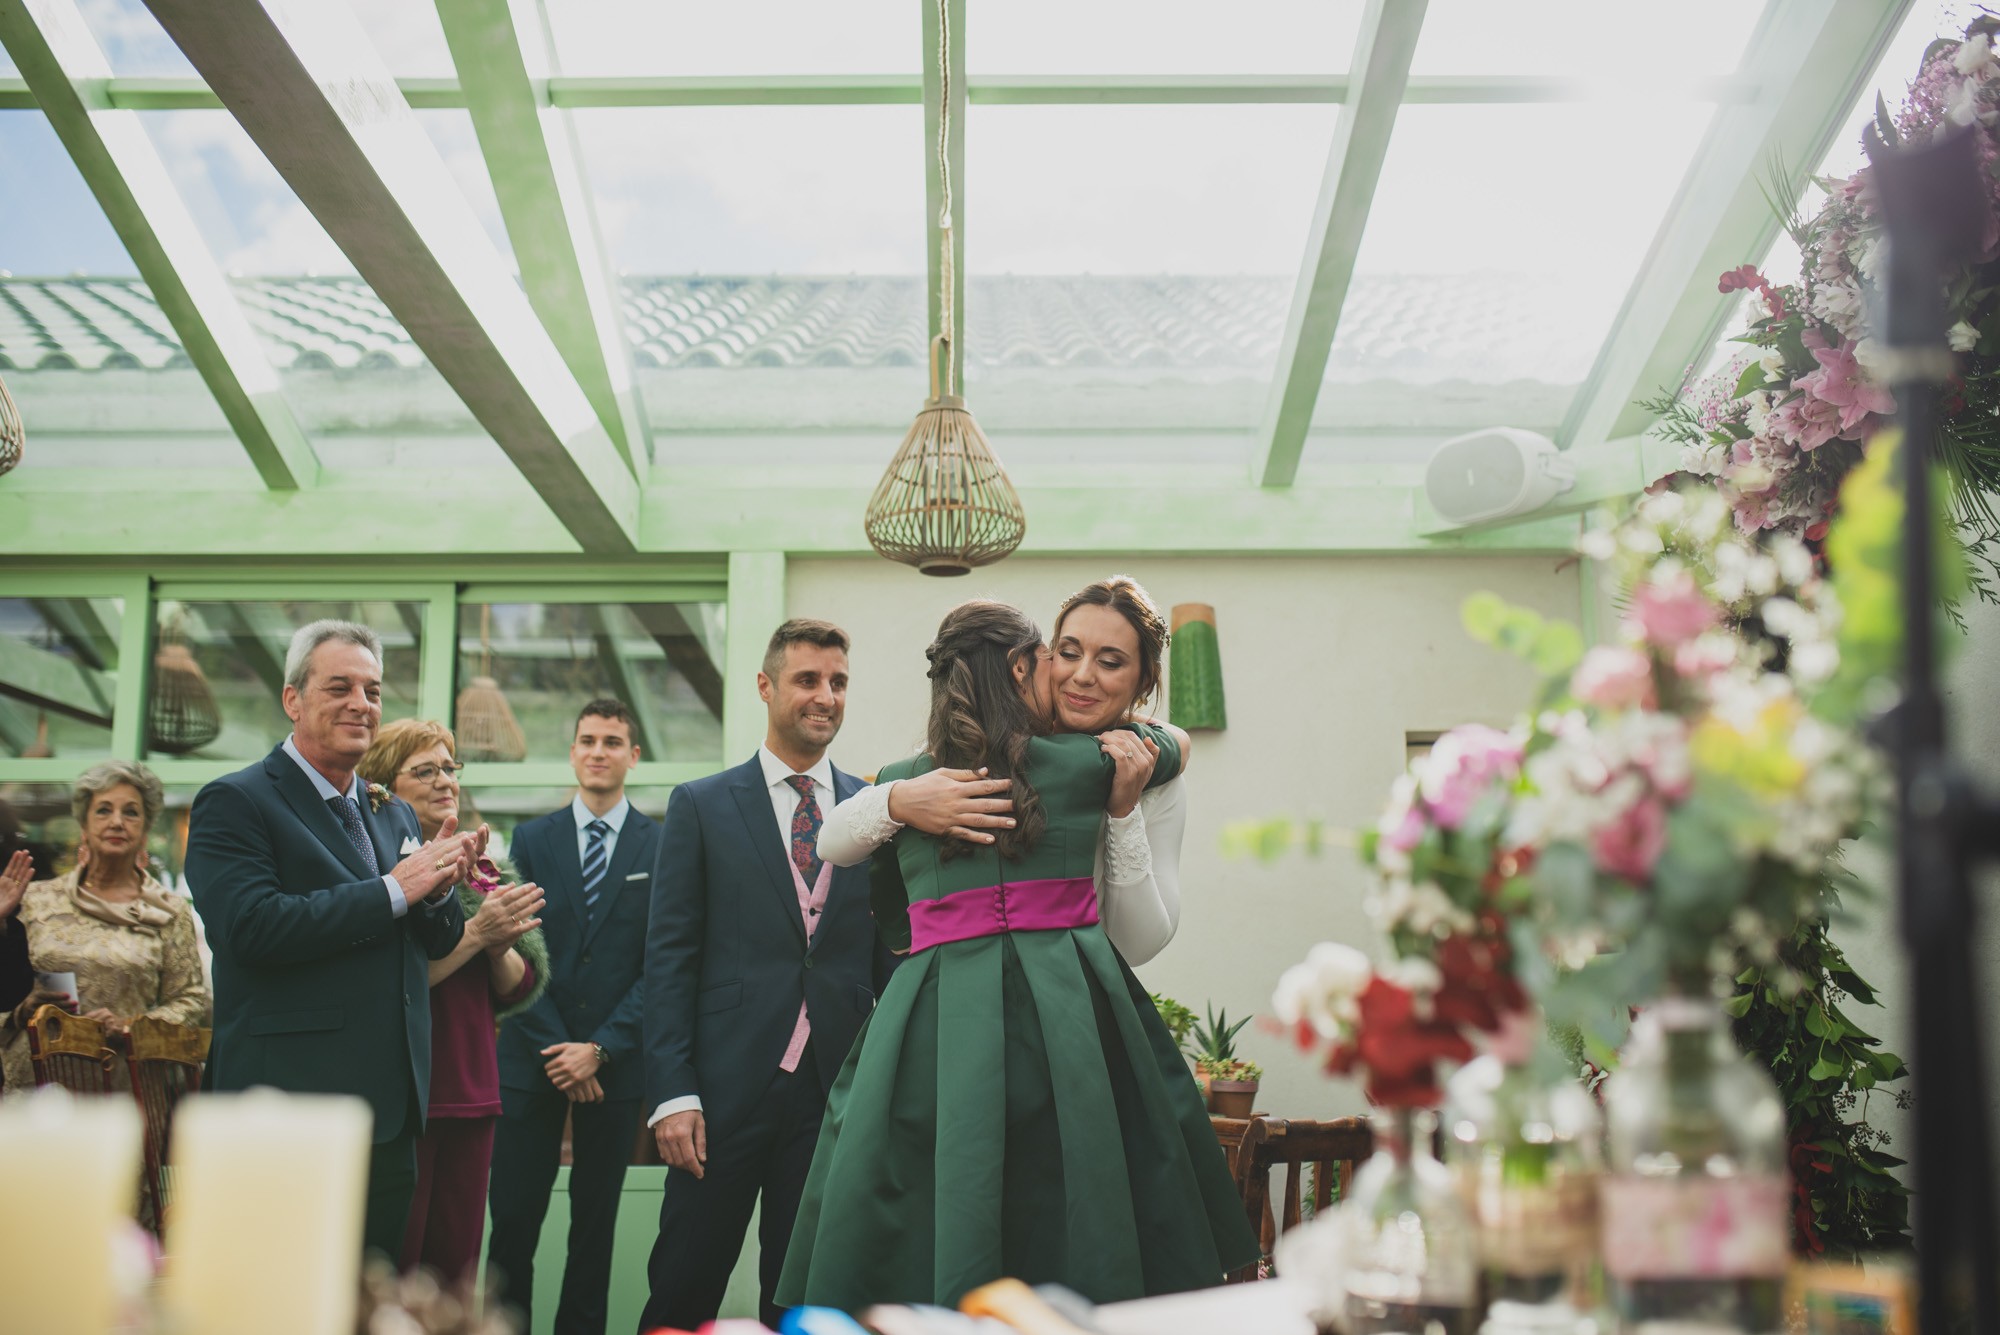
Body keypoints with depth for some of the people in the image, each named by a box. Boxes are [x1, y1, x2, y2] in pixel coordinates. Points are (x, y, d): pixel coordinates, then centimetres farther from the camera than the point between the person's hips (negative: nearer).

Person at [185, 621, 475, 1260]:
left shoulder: (394, 813, 18)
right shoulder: (233, 802, -5)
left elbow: (438, 943, 17)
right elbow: (252, 928, -19)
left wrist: (439, 884, -6)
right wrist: (394, 889, -17)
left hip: (391, 1111, 7)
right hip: (292, 1113, -7)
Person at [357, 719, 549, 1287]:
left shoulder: (485, 874, 14)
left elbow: (519, 989, 13)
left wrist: (501, 946, -8)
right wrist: (475, 933, -18)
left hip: (471, 1092, 6)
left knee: (456, 1262, 9)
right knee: (390, 1266, -3)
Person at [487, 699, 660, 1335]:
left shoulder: (661, 846, 2)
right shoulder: (531, 840, 8)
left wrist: (600, 1048, -9)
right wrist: (556, 1049, -7)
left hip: (616, 1062, -1)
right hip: (533, 1060, 1)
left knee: (596, 1222, 6)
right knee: (513, 1217, -2)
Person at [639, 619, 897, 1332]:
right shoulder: (700, 806, 4)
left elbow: (890, 955, 10)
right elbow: (670, 957, 0)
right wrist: (672, 1093, -8)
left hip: (838, 1093, 2)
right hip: (726, 1089, -1)